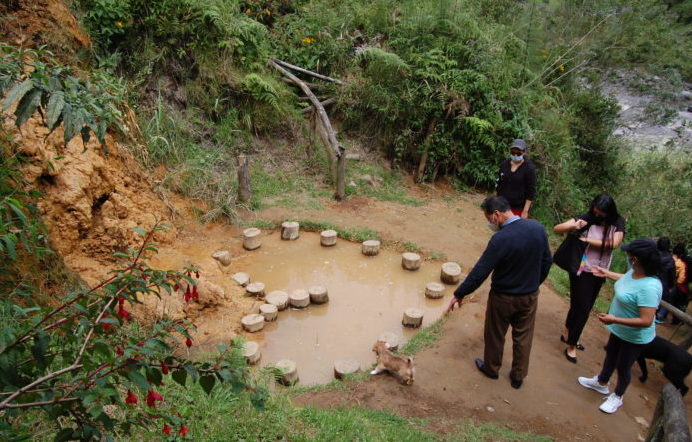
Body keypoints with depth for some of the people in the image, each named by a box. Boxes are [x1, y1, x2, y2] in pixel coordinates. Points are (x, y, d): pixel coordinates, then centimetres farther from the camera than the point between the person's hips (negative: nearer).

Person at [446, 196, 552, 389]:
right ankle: (518, 376, 38)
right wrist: (534, 283, 17)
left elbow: (479, 273, -26)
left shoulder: (500, 239, -30)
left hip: (503, 298, -5)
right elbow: (547, 261, 2)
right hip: (530, 296, 5)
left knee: (495, 335, 19)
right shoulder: (537, 227, -11)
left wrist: (458, 295, -15)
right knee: (523, 336, 22)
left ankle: (491, 368, 41)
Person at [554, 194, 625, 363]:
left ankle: (567, 333, 41)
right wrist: (573, 226, -35)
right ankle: (571, 346, 15)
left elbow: (614, 243, -20)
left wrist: (586, 239, -20)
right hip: (582, 271, -4)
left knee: (585, 306, 19)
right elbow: (557, 229, -17)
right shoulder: (587, 218, -14)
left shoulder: (618, 223, -6)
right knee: (582, 307, 0)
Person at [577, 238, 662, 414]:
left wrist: (614, 319, -36)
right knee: (611, 355, 29)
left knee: (623, 367, 16)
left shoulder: (649, 287, -39)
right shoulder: (634, 271, -13)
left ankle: (617, 397, 43)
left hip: (634, 337, -8)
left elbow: (646, 321, -36)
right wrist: (607, 273, 20)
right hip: (619, 330, 8)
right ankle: (601, 383, 54)